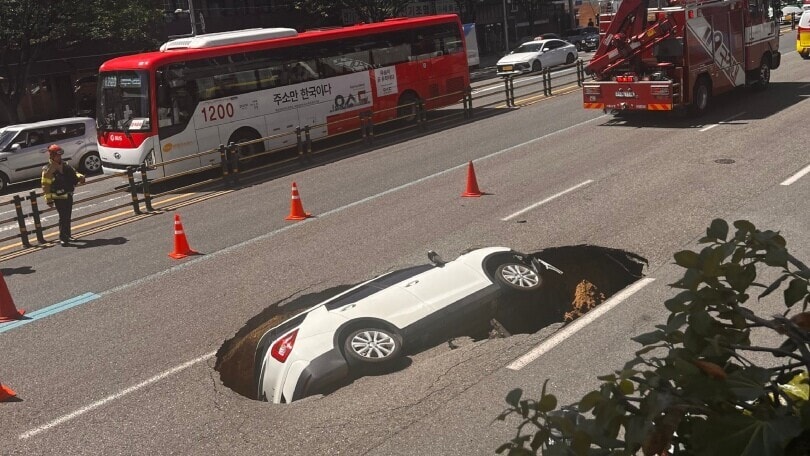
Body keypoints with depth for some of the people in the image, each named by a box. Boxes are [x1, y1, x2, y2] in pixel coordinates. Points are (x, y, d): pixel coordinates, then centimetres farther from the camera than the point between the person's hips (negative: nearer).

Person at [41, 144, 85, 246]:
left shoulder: (65, 166, 8)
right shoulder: (47, 170, -12)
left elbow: (73, 172, 16)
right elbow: (45, 186, -11)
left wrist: (80, 177, -8)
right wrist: (49, 200, -14)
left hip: (68, 195, 7)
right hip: (58, 197, -7)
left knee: (68, 217, 15)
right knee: (63, 217, -11)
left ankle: (67, 235, 28)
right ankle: (62, 238, -8)